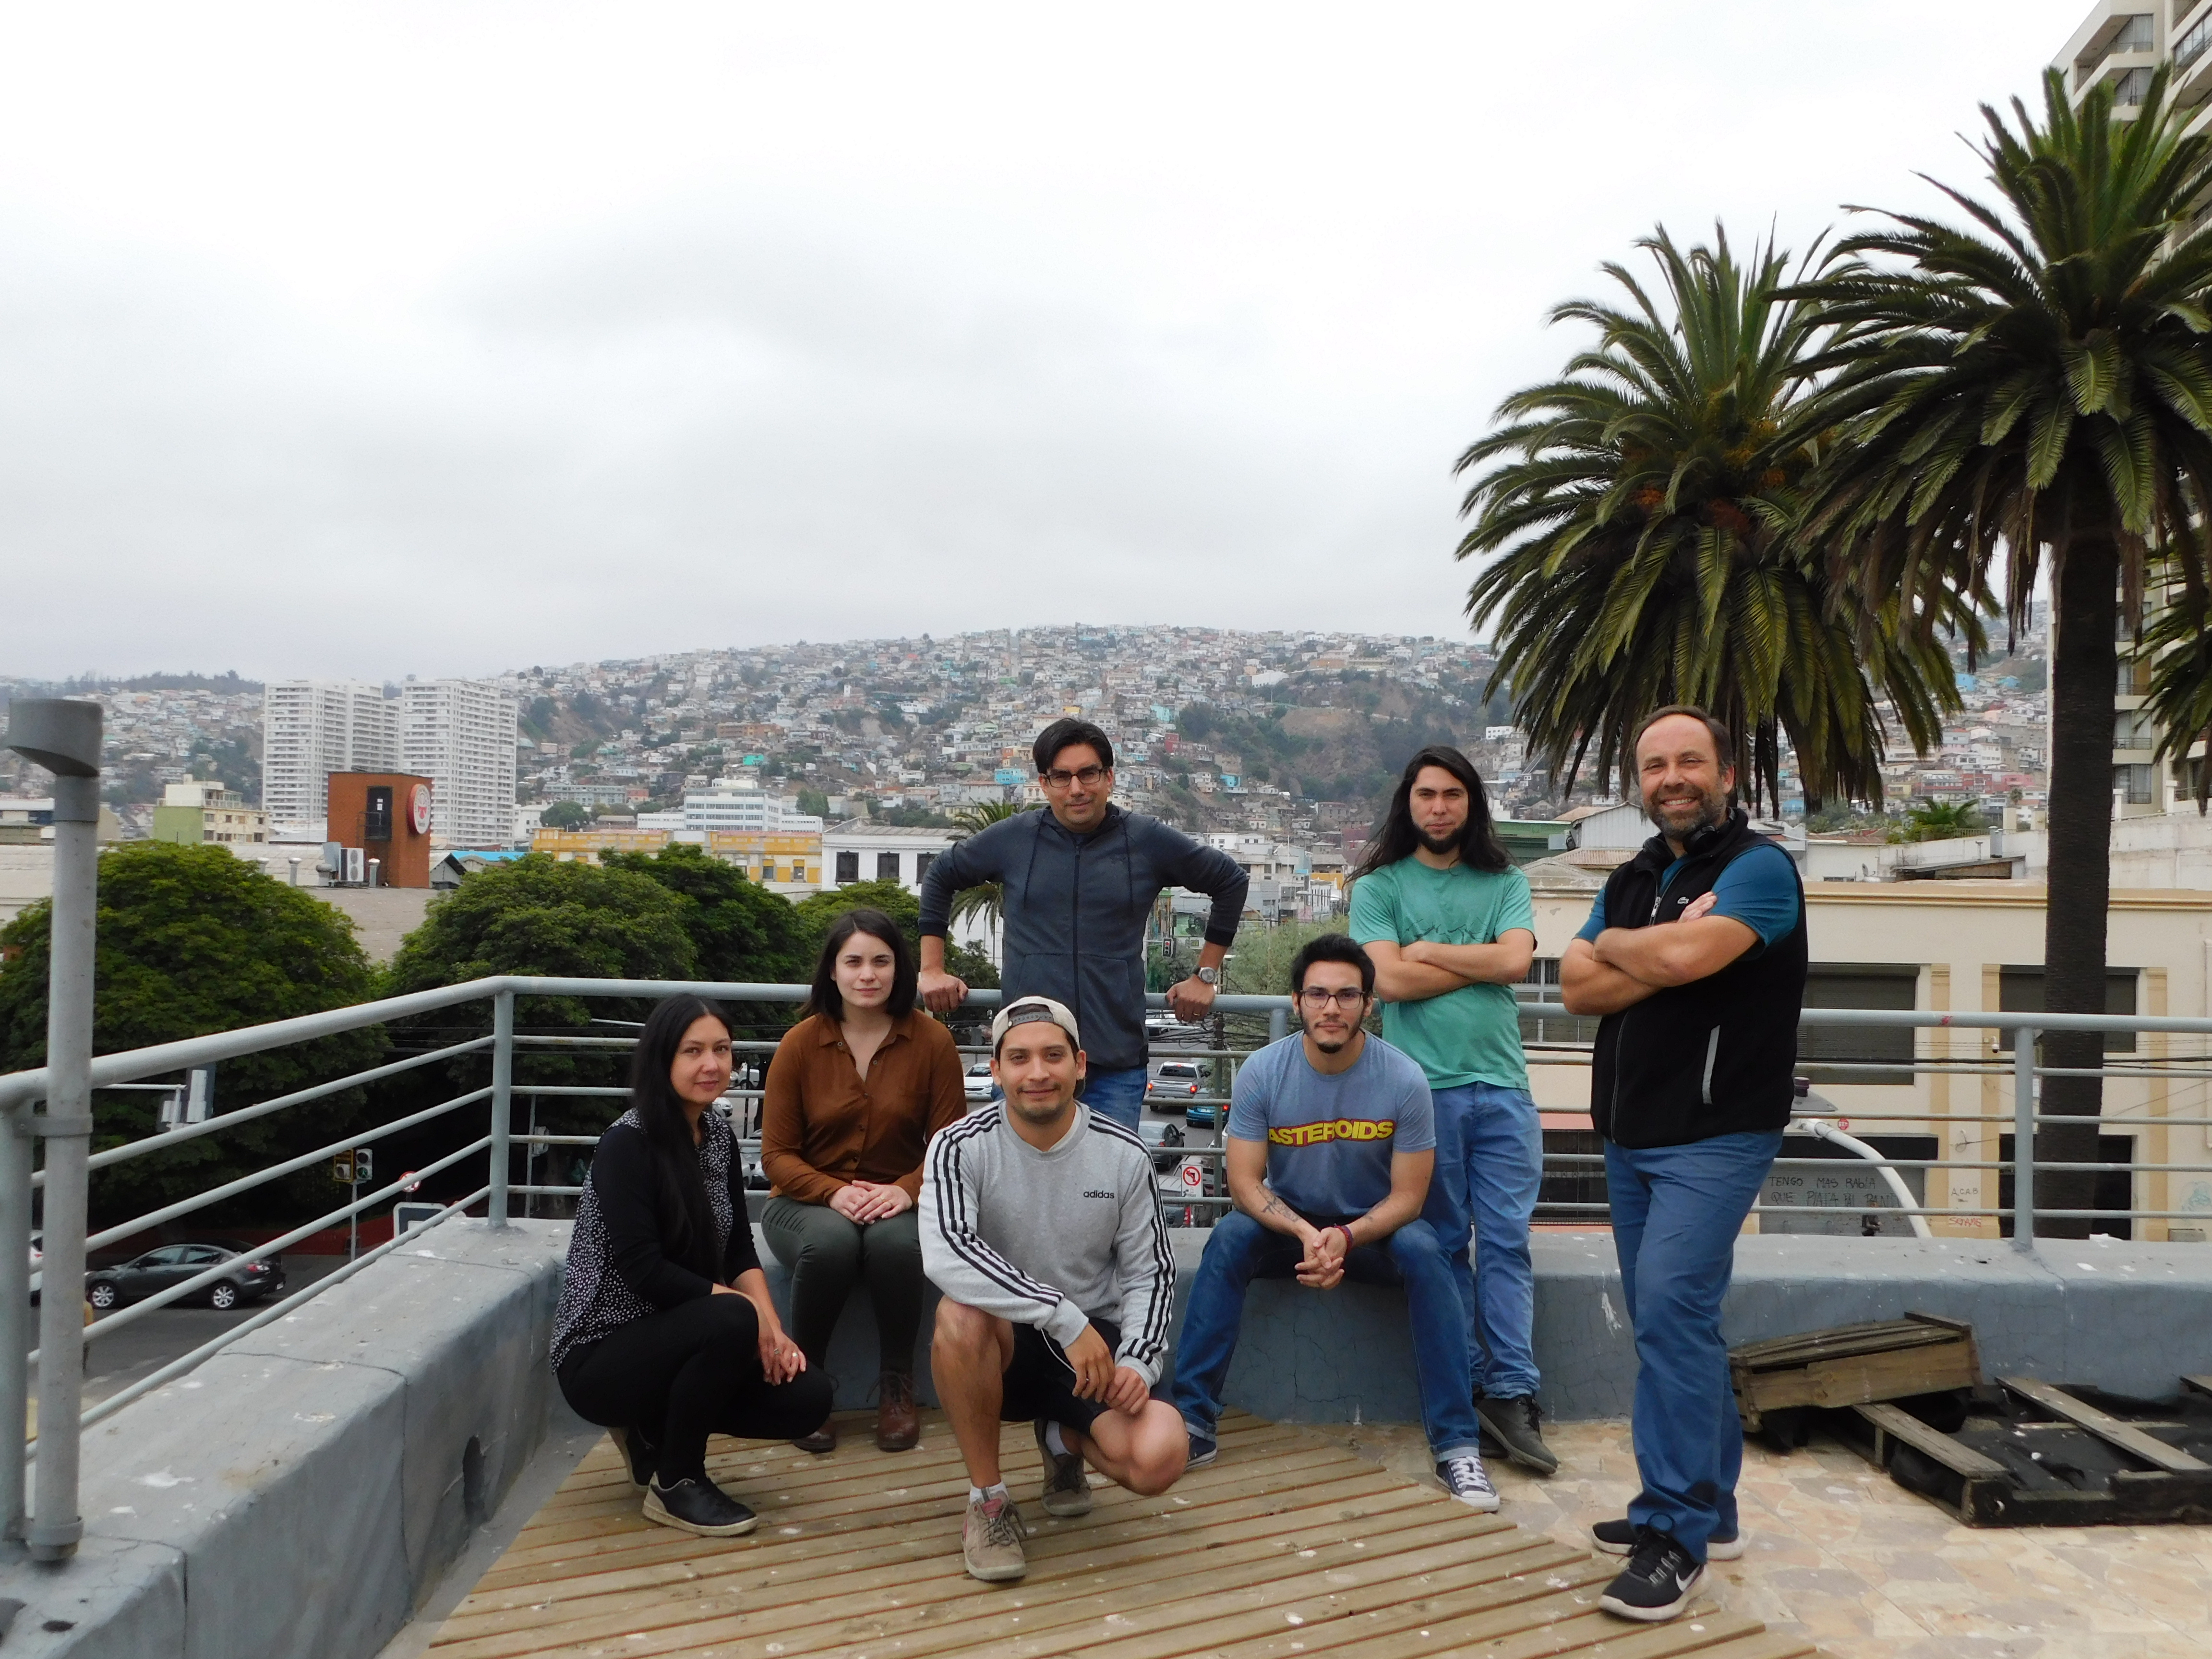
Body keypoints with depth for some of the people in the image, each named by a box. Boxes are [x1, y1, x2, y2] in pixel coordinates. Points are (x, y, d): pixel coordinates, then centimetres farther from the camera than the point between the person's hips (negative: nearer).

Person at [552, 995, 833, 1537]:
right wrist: (752, 1316, -21)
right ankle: (674, 1483, -10)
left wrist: (772, 1330, -10)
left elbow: (740, 1252, 6)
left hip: (676, 1340, 7)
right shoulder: (627, 1144, -17)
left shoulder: (717, 1135, 5)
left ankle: (656, 1430, 12)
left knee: (807, 1397, -11)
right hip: (600, 1355, -7)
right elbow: (644, 1271, -24)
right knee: (731, 1321, -33)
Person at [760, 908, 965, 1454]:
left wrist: (907, 1190, -23)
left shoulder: (932, 1041, -4)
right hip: (808, 1203, 0)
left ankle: (897, 1385, -12)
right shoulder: (800, 1044, -3)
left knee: (897, 1241, -35)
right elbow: (777, 1154, -2)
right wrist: (835, 1193, -21)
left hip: (897, 1203, 0)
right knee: (832, 1241, -35)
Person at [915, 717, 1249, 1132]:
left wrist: (1205, 976, 13)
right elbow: (940, 878, 19)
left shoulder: (1149, 841, 3)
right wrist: (932, 970, 13)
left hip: (1118, 1064, 0)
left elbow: (1231, 883, 15)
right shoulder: (1012, 838, 4)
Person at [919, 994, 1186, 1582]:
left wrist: (1137, 1362, -16)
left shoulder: (1124, 1156, -5)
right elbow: (945, 1253, -31)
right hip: (1003, 1346, -1)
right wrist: (1066, 1318, -34)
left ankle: (1065, 1439, 15)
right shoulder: (961, 1147, -14)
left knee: (1158, 1459, -24)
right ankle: (987, 1500, -12)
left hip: (1095, 1344, 2)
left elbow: (1150, 1273, 3)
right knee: (961, 1317, -36)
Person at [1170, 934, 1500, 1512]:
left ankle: (1457, 1444, -25)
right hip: (1288, 1222, 1)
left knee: (1425, 1252, -31)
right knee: (1229, 1239, -28)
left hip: (1375, 1227, -1)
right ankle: (1192, 1422, -22)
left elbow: (1407, 1197, -14)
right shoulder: (1262, 1072, -15)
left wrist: (1345, 1237, -32)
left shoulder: (1403, 1079, -18)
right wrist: (1305, 1234, -33)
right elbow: (1245, 1182, -14)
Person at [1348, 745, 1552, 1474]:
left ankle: (1511, 1394, 2)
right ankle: (1465, 1391, 12)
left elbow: (1517, 960, -5)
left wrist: (1428, 951, -4)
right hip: (1422, 1086, -2)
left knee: (1506, 1243, -1)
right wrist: (1481, 962, -2)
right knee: (1445, 1244, 4)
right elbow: (1391, 979, -9)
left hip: (1502, 1086, 2)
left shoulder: (1505, 884, 13)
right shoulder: (1378, 887, 6)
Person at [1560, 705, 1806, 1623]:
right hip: (1632, 1133, 8)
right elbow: (1577, 987, 2)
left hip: (1715, 1137, -8)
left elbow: (1683, 955, -25)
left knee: (1670, 1310, -15)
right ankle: (1709, 1507, 26)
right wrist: (1661, 956, -13)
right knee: (1675, 1320, 14)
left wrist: (1616, 945, -4)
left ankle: (1677, 1533, -7)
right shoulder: (1632, 880, 14)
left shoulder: (1758, 867, -8)